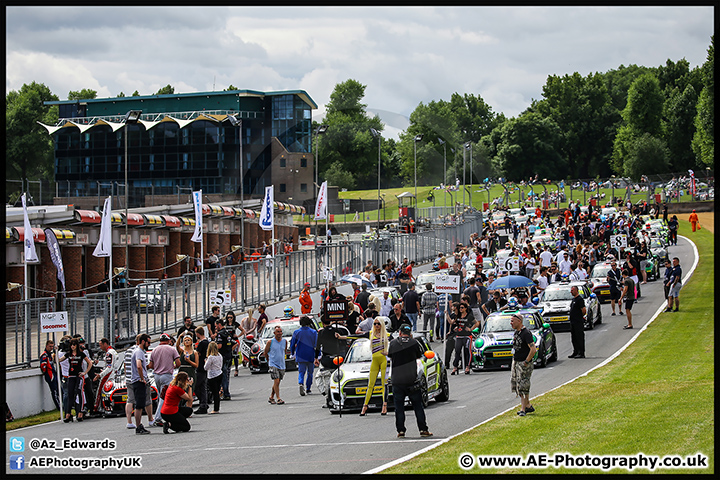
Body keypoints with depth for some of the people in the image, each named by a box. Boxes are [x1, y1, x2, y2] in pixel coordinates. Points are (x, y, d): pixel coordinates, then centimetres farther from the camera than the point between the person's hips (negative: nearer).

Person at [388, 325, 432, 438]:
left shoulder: (393, 343, 0)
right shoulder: (414, 343, -2)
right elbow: (419, 355, 12)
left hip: (397, 381, 0)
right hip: (412, 380, 0)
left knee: (399, 407, 6)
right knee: (418, 406, 8)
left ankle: (400, 431, 3)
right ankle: (423, 429, 7)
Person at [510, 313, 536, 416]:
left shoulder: (526, 333, -18)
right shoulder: (516, 332, 11)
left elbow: (533, 349, -23)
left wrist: (526, 362, -19)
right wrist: (514, 360, 17)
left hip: (524, 363, -9)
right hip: (515, 362, 9)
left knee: (523, 387, -8)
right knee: (516, 386, 12)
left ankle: (523, 410, -5)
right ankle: (528, 406, 25)